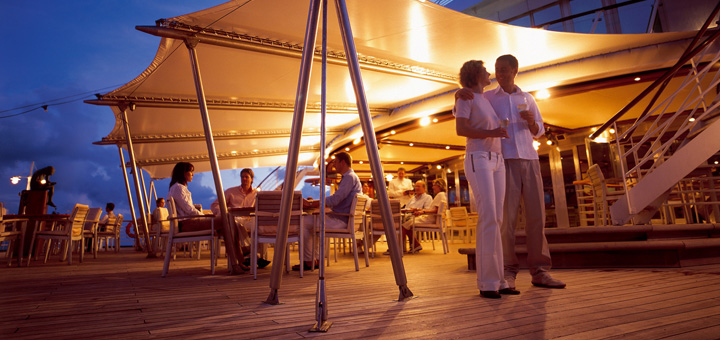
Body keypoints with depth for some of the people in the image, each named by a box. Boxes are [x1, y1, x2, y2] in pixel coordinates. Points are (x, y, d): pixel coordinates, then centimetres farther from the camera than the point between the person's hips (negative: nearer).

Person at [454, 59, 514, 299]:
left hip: (497, 162, 8)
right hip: (478, 160, -8)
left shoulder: (487, 101, 25)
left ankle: (497, 280, 2)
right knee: (488, 218, -18)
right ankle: (487, 282, -14)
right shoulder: (466, 97, 2)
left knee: (495, 220, 0)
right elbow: (461, 129, -11)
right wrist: (491, 133, -21)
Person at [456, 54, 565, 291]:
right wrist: (458, 95, -19)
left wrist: (531, 122, -5)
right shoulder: (487, 98, 11)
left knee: (536, 215, -1)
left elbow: (539, 131, 19)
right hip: (504, 160, -3)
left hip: (529, 159, 3)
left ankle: (539, 271, 5)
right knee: (507, 217, -8)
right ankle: (508, 273, -1)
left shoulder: (527, 98, 19)